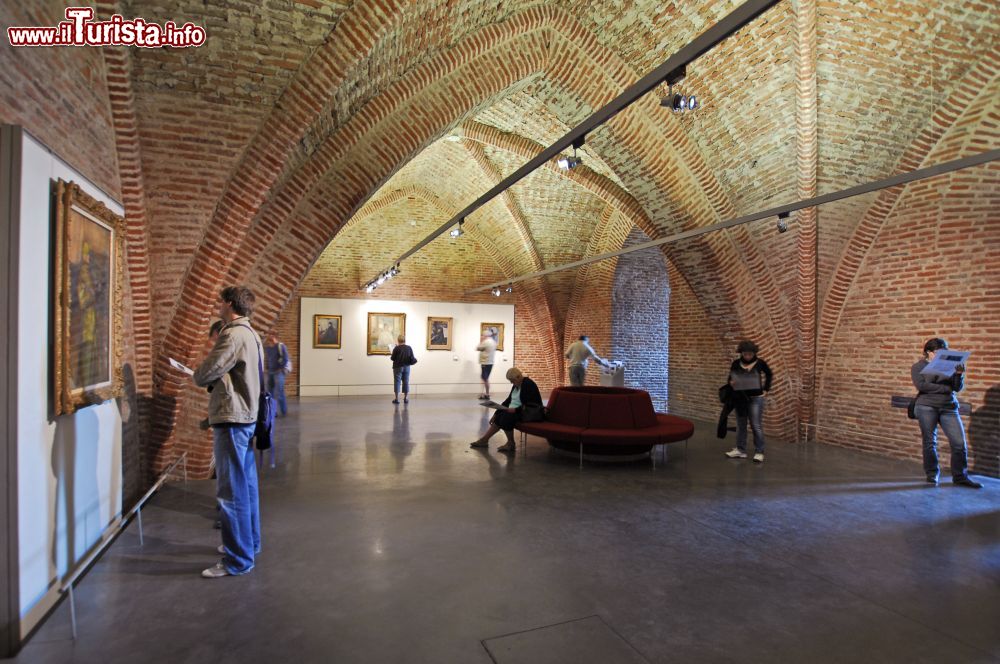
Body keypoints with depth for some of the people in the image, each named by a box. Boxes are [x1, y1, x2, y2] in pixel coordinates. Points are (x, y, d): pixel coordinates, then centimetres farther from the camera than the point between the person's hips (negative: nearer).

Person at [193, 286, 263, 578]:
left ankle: (237, 560, 6)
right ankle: (248, 543, 31)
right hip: (246, 416, 10)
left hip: (232, 419, -10)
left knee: (231, 491, -3)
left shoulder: (233, 335, -18)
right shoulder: (249, 333, 15)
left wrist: (198, 377, 3)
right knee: (246, 486, 18)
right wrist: (211, 381, 5)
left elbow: (206, 373, -18)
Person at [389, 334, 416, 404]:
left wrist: (391, 357, 13)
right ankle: (406, 398, 14)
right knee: (406, 382, 11)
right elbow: (412, 358, 1)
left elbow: (392, 358, -8)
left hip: (398, 367, -4)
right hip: (406, 367, 4)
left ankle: (396, 398, 1)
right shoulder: (409, 348, -1)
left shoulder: (396, 348, -13)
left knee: (397, 382, 2)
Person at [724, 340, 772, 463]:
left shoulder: (760, 363, -6)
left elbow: (769, 375, 10)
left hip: (756, 398, -3)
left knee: (756, 426, -1)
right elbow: (730, 378, 7)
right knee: (740, 425, 11)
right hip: (740, 398, 3)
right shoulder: (736, 363, -2)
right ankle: (740, 450, 21)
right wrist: (731, 383, -16)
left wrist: (766, 390, 4)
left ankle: (759, 452, 9)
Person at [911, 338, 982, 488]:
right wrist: (945, 388, -8)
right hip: (926, 407, -3)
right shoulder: (918, 367, 4)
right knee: (930, 442, 3)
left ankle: (960, 477, 8)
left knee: (959, 442, -4)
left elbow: (958, 388, 6)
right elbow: (921, 386, -11)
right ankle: (932, 473, 17)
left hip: (948, 407, 3)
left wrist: (959, 374, -12)